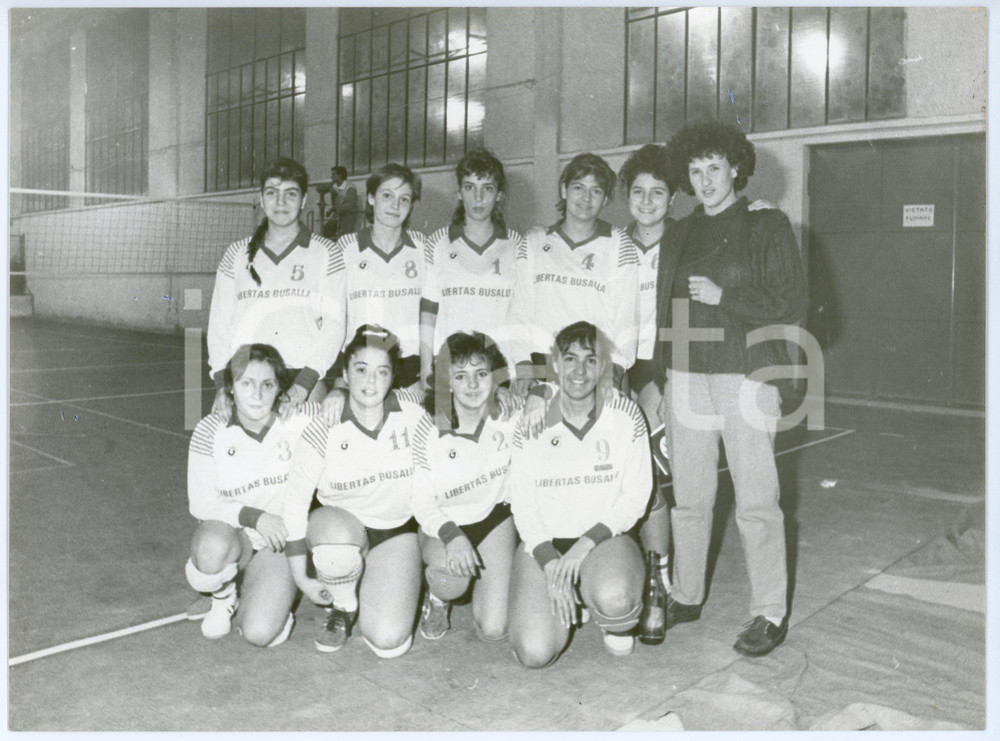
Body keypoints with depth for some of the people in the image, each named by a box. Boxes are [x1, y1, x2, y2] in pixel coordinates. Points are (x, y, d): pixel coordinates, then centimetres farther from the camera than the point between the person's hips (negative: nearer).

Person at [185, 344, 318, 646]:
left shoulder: (298, 420, -11)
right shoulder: (211, 430, -12)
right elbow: (201, 502, -10)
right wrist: (253, 516, -24)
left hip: (279, 541, 0)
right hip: (228, 532, 1)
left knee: (260, 633, -21)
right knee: (212, 552, -38)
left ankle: (274, 600, 17)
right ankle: (223, 596, 0)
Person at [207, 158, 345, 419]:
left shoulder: (324, 253, 6)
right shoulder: (237, 254, 15)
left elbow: (334, 324, -1)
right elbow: (219, 322, 12)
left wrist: (304, 383, -11)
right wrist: (221, 384, -1)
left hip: (305, 378, -2)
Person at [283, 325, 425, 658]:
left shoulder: (411, 412, -13)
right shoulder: (325, 429, -18)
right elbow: (295, 498, -12)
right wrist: (300, 577, -10)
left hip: (397, 530, 1)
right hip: (339, 521, 0)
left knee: (389, 643, -15)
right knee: (338, 543, -39)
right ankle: (343, 608, -4)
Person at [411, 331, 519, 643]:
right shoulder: (428, 428, -20)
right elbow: (421, 499, -15)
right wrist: (452, 536, -31)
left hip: (495, 516, 2)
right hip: (442, 523, -1)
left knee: (494, 630, -9)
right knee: (452, 571, -36)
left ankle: (485, 578, 27)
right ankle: (438, 599, 3)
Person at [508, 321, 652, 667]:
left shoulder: (625, 414, -4)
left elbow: (636, 495, -3)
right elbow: (521, 500, -3)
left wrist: (587, 542, -17)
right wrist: (550, 563, -15)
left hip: (605, 537, 0)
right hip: (543, 543, 1)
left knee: (614, 597, -35)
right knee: (535, 652, -17)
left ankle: (616, 621, 5)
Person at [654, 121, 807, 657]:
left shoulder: (767, 226, 3)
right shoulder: (681, 234, 16)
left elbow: (792, 303, -4)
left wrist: (724, 297, -11)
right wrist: (660, 376, 11)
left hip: (746, 376, -4)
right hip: (687, 377, 4)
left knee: (756, 501, -2)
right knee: (689, 496, 9)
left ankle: (770, 613, 10)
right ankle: (686, 596, 23)